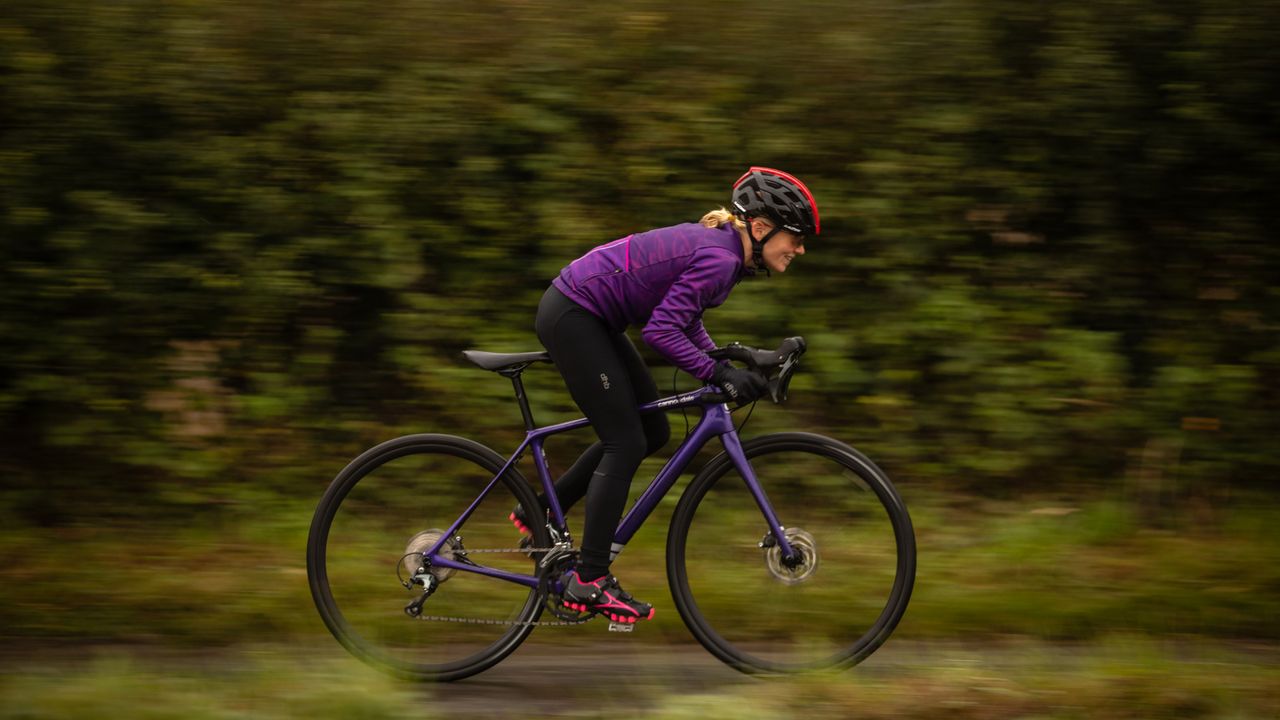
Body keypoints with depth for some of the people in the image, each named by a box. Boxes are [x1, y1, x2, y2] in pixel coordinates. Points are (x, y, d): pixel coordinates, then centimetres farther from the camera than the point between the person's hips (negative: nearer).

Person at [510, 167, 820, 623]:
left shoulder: (719, 244, 7)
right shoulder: (719, 259, -23)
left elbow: (685, 319, 17)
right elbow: (661, 331, -26)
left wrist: (724, 362, 4)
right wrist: (718, 374, -25)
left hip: (587, 317, 10)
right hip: (572, 317, -10)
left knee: (652, 432, 13)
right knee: (625, 442, -8)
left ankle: (541, 514, 21)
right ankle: (590, 582, -4)